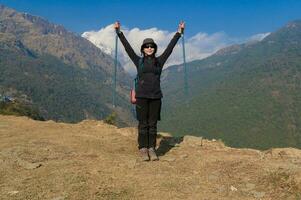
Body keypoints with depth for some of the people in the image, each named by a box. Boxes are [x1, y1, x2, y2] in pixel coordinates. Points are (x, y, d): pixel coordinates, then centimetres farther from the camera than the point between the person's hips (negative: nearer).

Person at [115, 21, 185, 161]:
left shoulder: (159, 61, 11)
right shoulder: (138, 61, 8)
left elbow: (170, 47, 12)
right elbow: (127, 47, 7)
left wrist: (179, 32, 13)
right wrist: (119, 32, 6)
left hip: (156, 97, 1)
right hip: (141, 96, -1)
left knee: (153, 124, 6)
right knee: (143, 124, 3)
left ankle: (152, 149, 13)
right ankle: (143, 150, 11)